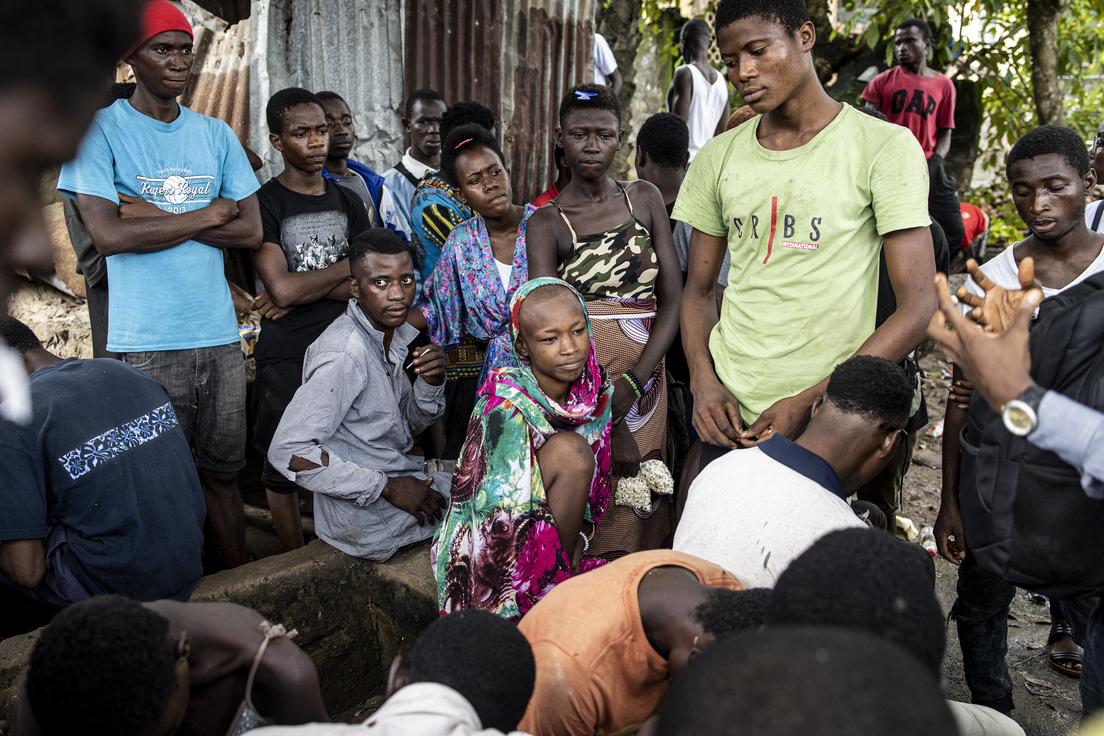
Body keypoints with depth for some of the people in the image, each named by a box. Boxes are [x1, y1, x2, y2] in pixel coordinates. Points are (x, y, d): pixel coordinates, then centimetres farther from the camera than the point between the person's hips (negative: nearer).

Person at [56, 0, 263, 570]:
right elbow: (108, 234, -12)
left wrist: (155, 216, -7)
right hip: (147, 345, -3)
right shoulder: (100, 130, -1)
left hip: (220, 335, 4)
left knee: (221, 473, 13)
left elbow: (251, 231, 3)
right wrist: (207, 215, -6)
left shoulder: (216, 134, 11)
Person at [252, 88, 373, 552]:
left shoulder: (348, 202, 10)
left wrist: (301, 291, -10)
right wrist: (349, 264, -4)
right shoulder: (264, 203, -5)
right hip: (285, 357, -4)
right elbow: (281, 287, -17)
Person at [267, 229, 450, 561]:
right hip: (368, 518, -8)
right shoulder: (345, 353, -26)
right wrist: (387, 487, -25)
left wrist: (431, 382, -12)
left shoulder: (390, 333, 1)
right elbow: (288, 452, -30)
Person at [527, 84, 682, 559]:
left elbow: (673, 300, 2)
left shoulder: (645, 199, 8)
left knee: (638, 516, 6)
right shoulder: (546, 222, 0)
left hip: (645, 377, 3)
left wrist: (630, 385, -13)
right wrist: (610, 426, -18)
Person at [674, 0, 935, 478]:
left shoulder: (884, 147, -4)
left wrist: (809, 401, -16)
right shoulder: (718, 157, 9)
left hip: (827, 423, -3)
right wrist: (703, 380, -4)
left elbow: (918, 307, -9)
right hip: (727, 416, 4)